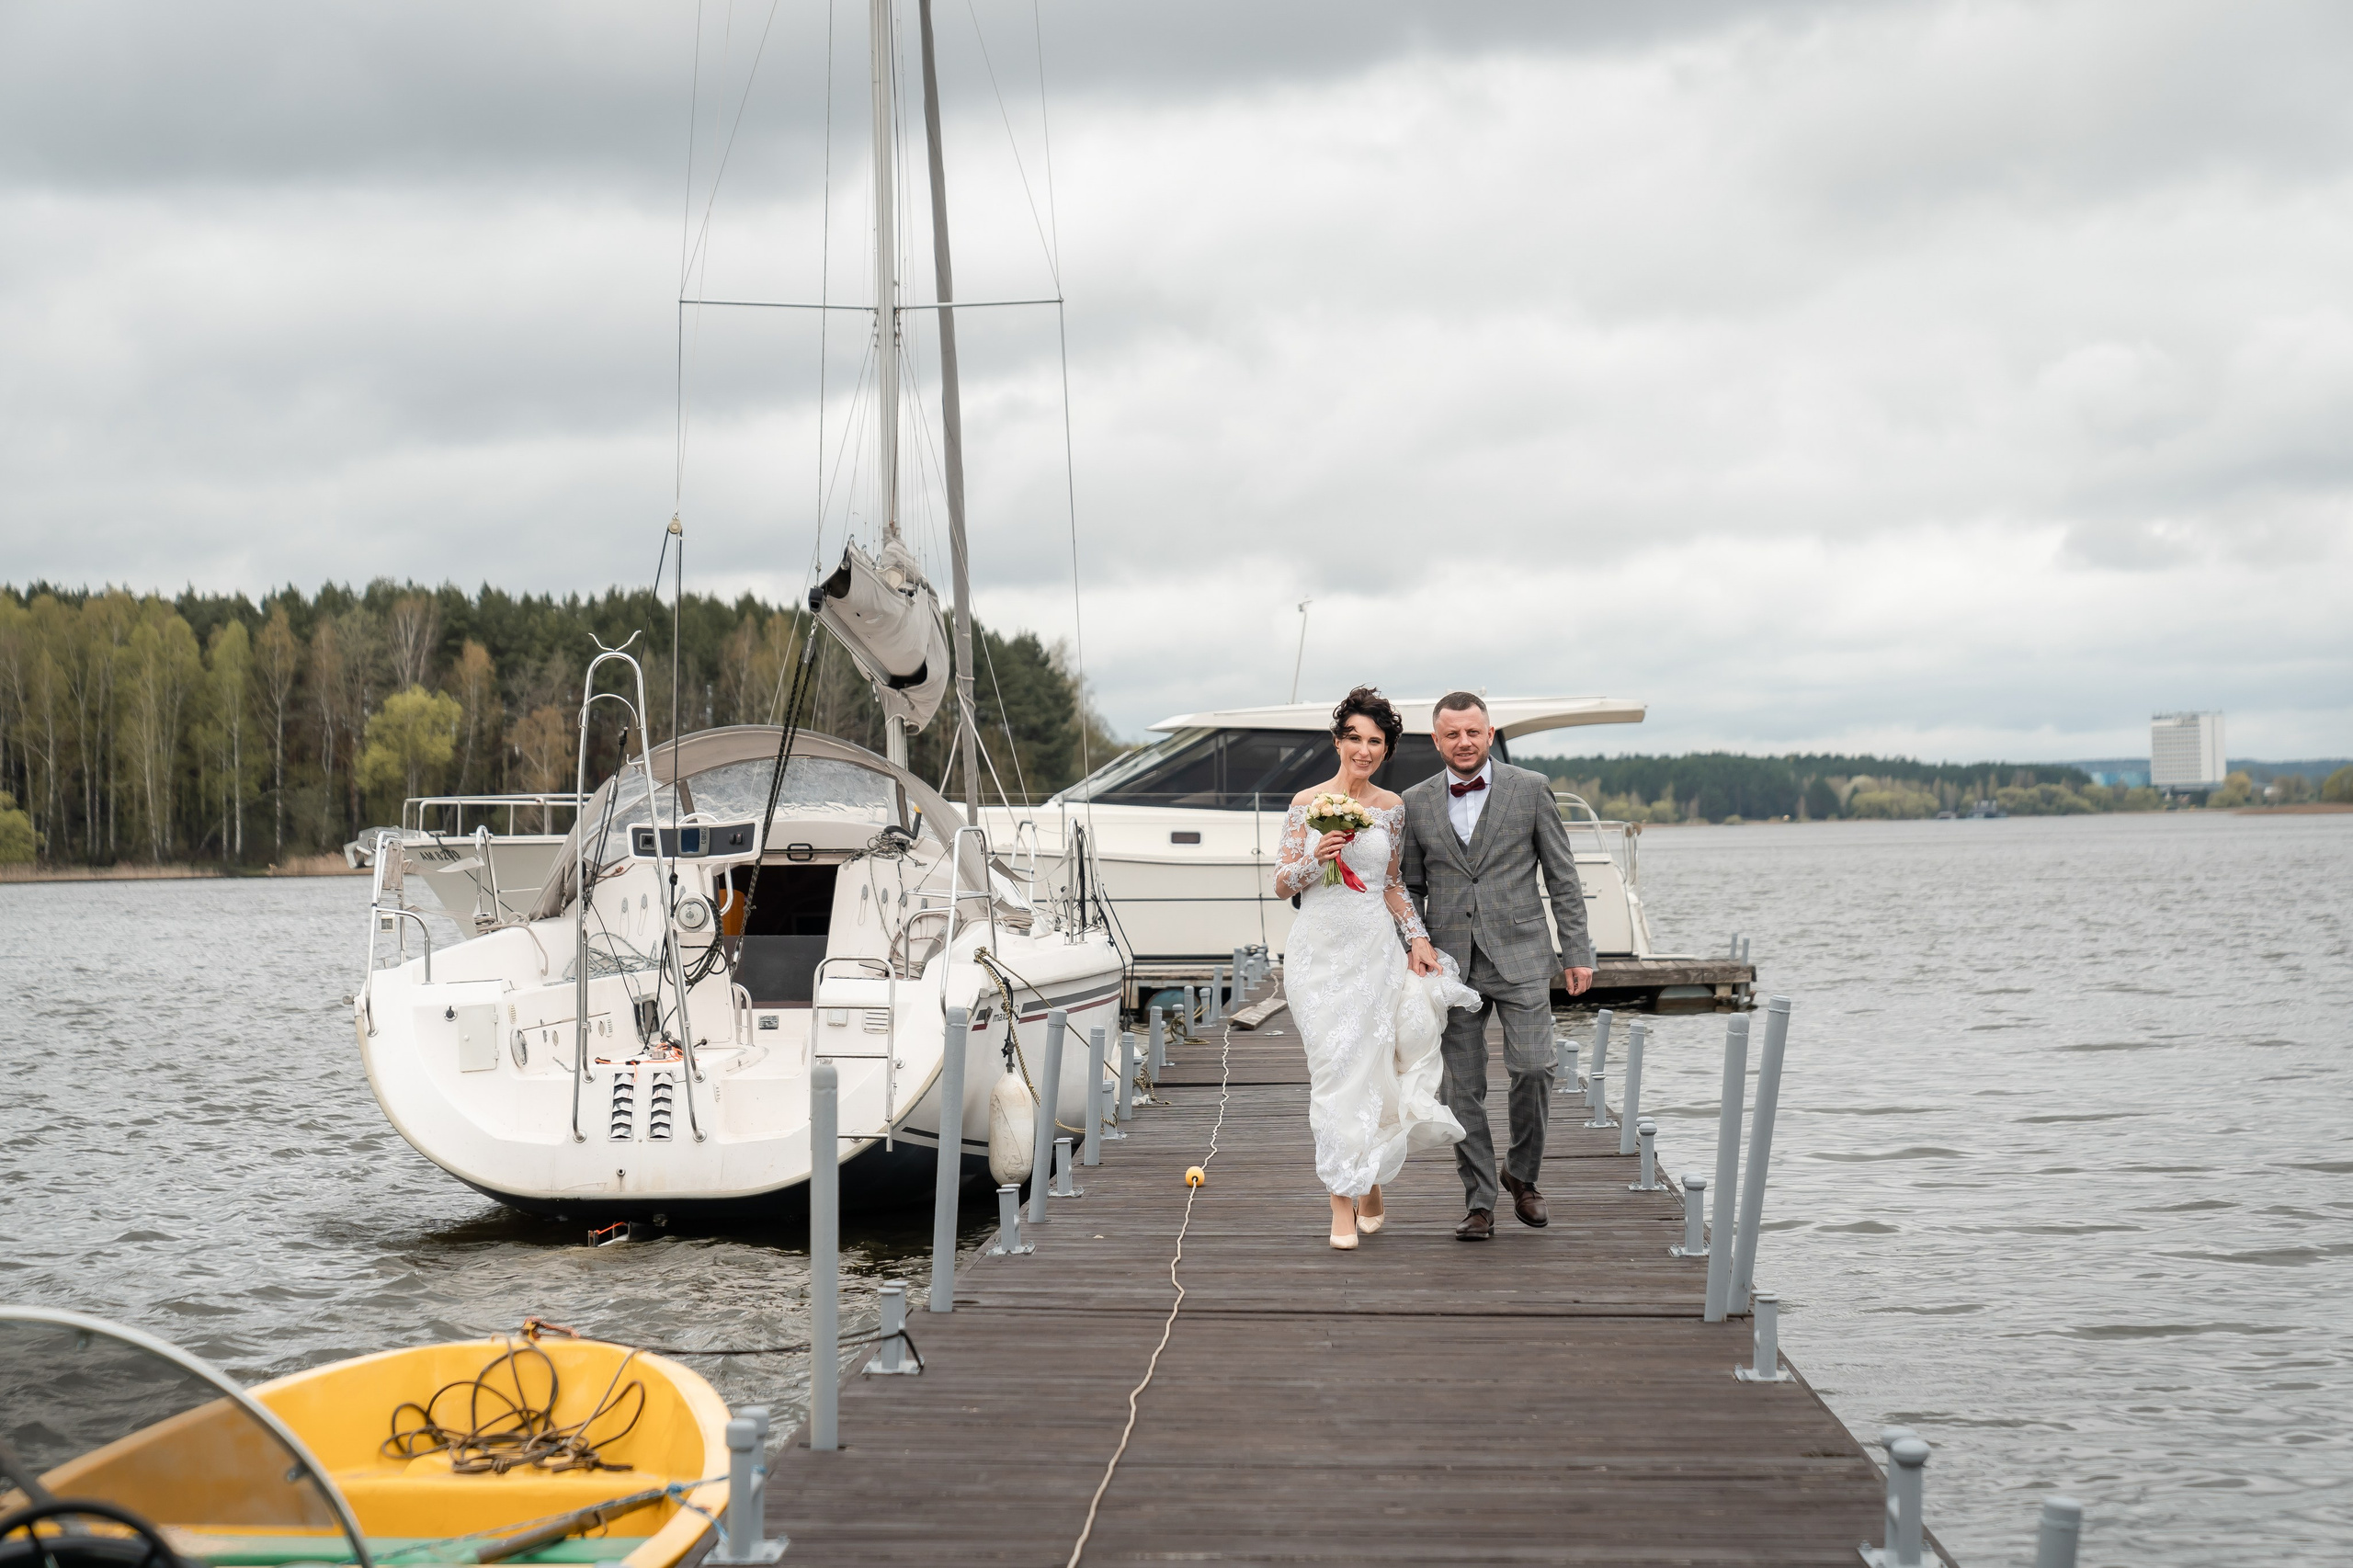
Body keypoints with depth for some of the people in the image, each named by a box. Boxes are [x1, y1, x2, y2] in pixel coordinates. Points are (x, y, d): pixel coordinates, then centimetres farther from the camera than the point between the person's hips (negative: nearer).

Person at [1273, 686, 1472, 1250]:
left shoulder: (1392, 808, 8)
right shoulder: (1307, 803, -1)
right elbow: (1282, 884, 1)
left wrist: (1418, 937, 7)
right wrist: (1314, 858, -17)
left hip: (1376, 946, 2)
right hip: (1321, 947, -2)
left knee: (1373, 1064, -2)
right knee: (1335, 1066, -7)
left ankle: (1370, 1178, 21)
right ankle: (1344, 1202, -4)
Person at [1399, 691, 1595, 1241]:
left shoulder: (1530, 789, 1)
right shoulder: (1416, 803, 7)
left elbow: (1562, 876, 3)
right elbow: (1409, 885, 13)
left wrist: (1577, 953, 0)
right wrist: (1415, 940, -4)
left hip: (1519, 958, -2)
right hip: (1451, 964, 2)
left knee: (1532, 1069, -12)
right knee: (1464, 1088, 2)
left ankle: (1522, 1175, 12)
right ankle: (1480, 1202, 11)